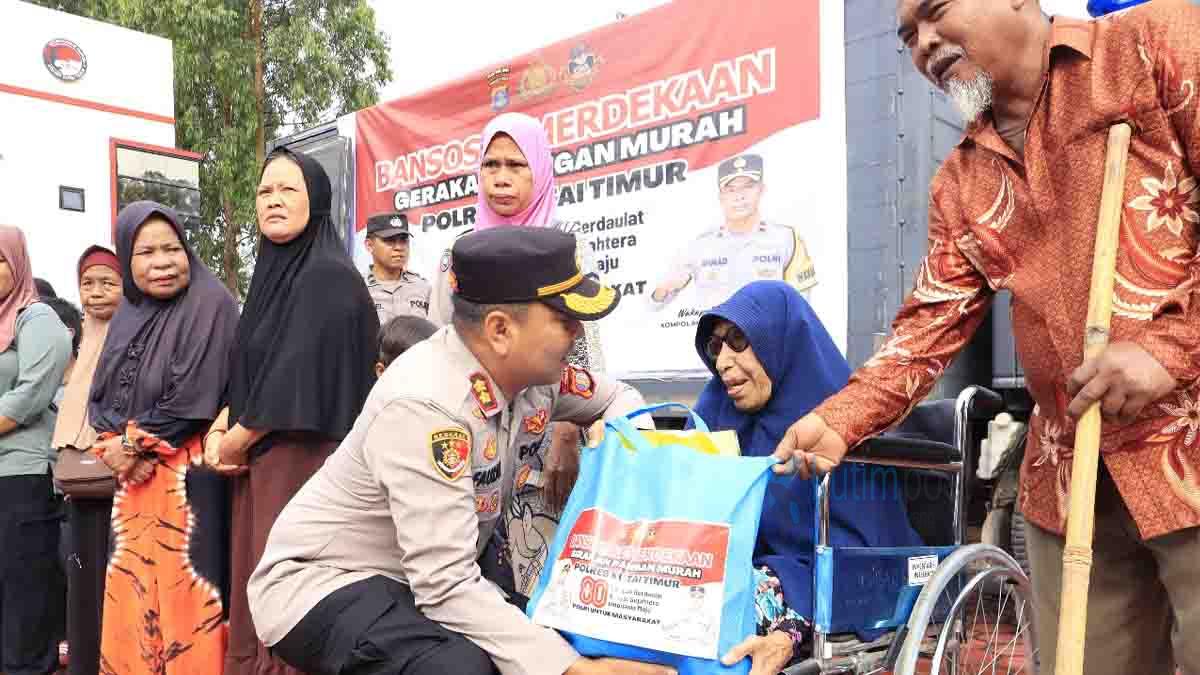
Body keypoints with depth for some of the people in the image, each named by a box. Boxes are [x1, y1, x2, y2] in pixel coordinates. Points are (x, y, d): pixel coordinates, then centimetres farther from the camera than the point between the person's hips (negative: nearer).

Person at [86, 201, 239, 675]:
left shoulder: (209, 304, -10)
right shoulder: (127, 316, 12)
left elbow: (195, 400, -16)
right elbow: (99, 395, 13)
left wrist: (133, 444, -8)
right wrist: (111, 446, -5)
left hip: (186, 476, -7)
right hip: (131, 475, 7)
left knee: (181, 590, -2)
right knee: (132, 592, 11)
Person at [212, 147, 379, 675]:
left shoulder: (328, 275, -12)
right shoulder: (274, 273, 14)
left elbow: (300, 378, -17)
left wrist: (234, 442, -7)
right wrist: (220, 428, 1)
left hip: (305, 459, -8)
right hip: (259, 459, 8)